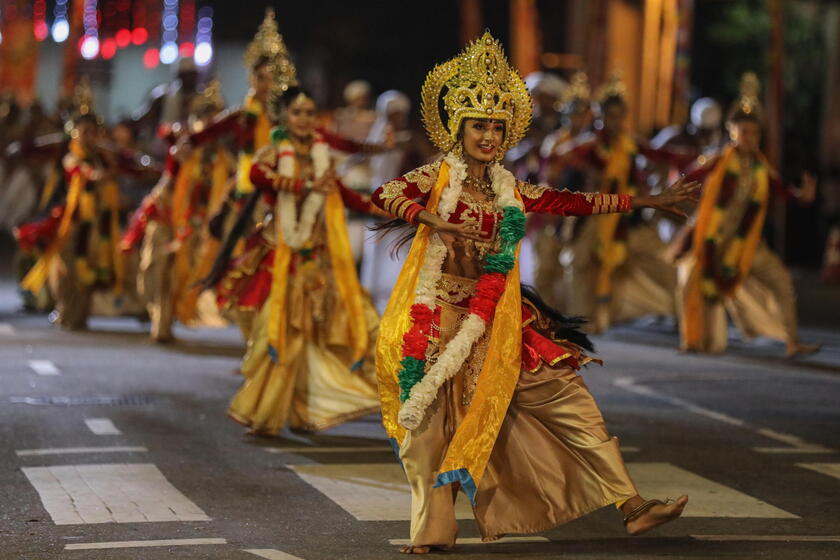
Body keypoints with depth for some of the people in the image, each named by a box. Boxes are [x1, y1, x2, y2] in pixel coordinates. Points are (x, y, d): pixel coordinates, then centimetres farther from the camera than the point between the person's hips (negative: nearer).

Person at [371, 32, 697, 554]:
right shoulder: (437, 178, -3)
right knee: (434, 418, -12)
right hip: (442, 312, -5)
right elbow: (386, 195, -20)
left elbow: (573, 202, 17)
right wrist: (436, 223, -34)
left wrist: (646, 201, 19)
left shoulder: (510, 191, 12)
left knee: (566, 395, -1)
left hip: (499, 319, 5)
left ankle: (631, 504, -2)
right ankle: (433, 529, -5)